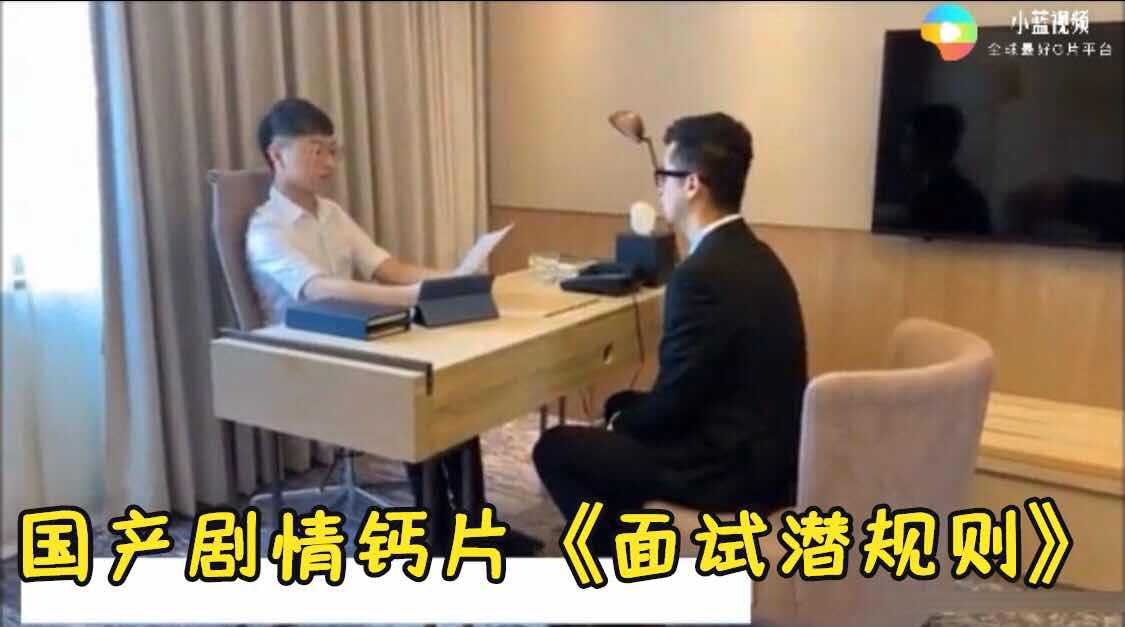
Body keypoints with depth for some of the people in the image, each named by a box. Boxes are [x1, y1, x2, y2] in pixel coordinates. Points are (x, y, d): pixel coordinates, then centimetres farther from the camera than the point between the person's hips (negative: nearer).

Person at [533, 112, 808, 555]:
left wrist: (621, 417, 1)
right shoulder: (754, 256, 6)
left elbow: (672, 404, -20)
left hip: (732, 468, -9)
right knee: (628, 415, 26)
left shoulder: (701, 274, -24)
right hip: (767, 451, 9)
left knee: (555, 448, 2)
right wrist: (627, 409, 11)